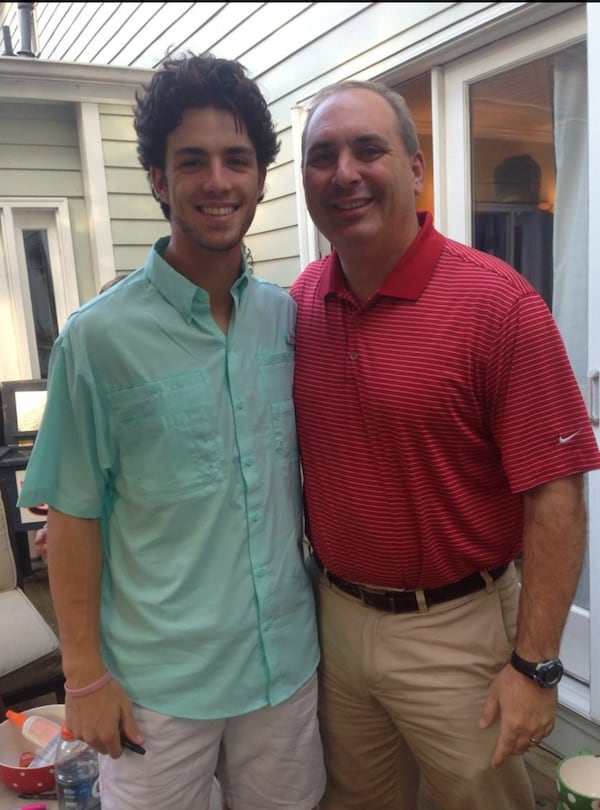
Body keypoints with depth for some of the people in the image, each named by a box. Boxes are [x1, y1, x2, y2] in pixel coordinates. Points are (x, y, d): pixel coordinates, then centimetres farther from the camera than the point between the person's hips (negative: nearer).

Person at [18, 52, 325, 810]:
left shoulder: (288, 317, -3)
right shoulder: (99, 336, -15)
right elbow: (74, 515, -9)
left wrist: (329, 587, 9)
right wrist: (86, 674, -6)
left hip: (287, 658, 4)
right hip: (160, 681, -3)